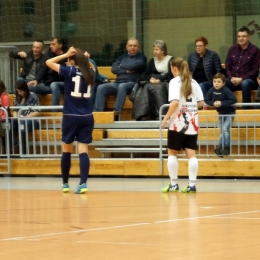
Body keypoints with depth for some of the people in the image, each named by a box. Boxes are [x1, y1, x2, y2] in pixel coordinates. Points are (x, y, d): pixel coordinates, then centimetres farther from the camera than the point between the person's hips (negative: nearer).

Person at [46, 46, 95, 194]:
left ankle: (65, 184, 19)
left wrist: (66, 55, 2)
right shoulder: (90, 73, 6)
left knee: (66, 151, 12)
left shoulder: (69, 71, -6)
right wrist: (83, 57, 14)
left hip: (71, 116, -3)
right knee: (83, 151, -3)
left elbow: (49, 62, 1)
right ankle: (83, 184, -18)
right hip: (87, 117, 3)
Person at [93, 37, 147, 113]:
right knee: (101, 87, -18)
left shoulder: (141, 58, 8)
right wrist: (126, 71, -6)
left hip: (133, 83, -5)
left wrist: (121, 66, 5)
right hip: (118, 83, 5)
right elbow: (114, 69, 8)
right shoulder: (122, 57, 23)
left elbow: (134, 65, -12)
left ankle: (116, 112, -44)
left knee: (122, 86, -39)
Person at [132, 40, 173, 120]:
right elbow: (146, 74, 13)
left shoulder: (170, 59, 7)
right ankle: (143, 115, -40)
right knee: (147, 87, -30)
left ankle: (160, 114, -43)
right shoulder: (152, 61, 22)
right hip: (153, 82, 4)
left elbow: (170, 74, -6)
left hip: (166, 82, -4)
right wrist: (150, 78, -11)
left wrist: (159, 80, -19)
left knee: (158, 88, -36)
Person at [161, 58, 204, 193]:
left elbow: (175, 102, -21)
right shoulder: (193, 82, 8)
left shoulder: (175, 82, -9)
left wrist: (166, 118, -13)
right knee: (191, 154, 2)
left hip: (178, 123, -5)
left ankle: (173, 184, 6)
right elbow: (201, 103, 6)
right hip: (192, 123, 5)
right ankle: (192, 184, -3)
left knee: (172, 153, 7)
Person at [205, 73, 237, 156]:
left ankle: (227, 148, -7)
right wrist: (213, 103, -26)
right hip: (221, 113, 6)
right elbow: (206, 100, -5)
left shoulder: (226, 90, -26)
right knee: (222, 131, 12)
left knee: (225, 129, -15)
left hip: (230, 113, -6)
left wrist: (222, 103, -34)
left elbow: (234, 99, -32)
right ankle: (221, 147, 19)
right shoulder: (212, 90, -12)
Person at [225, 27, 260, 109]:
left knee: (245, 84, -39)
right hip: (233, 80, 4)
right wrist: (231, 78, -7)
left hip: (248, 80, -4)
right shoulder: (232, 49, 12)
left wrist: (241, 79, -15)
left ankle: (246, 109, -32)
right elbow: (227, 66, 13)